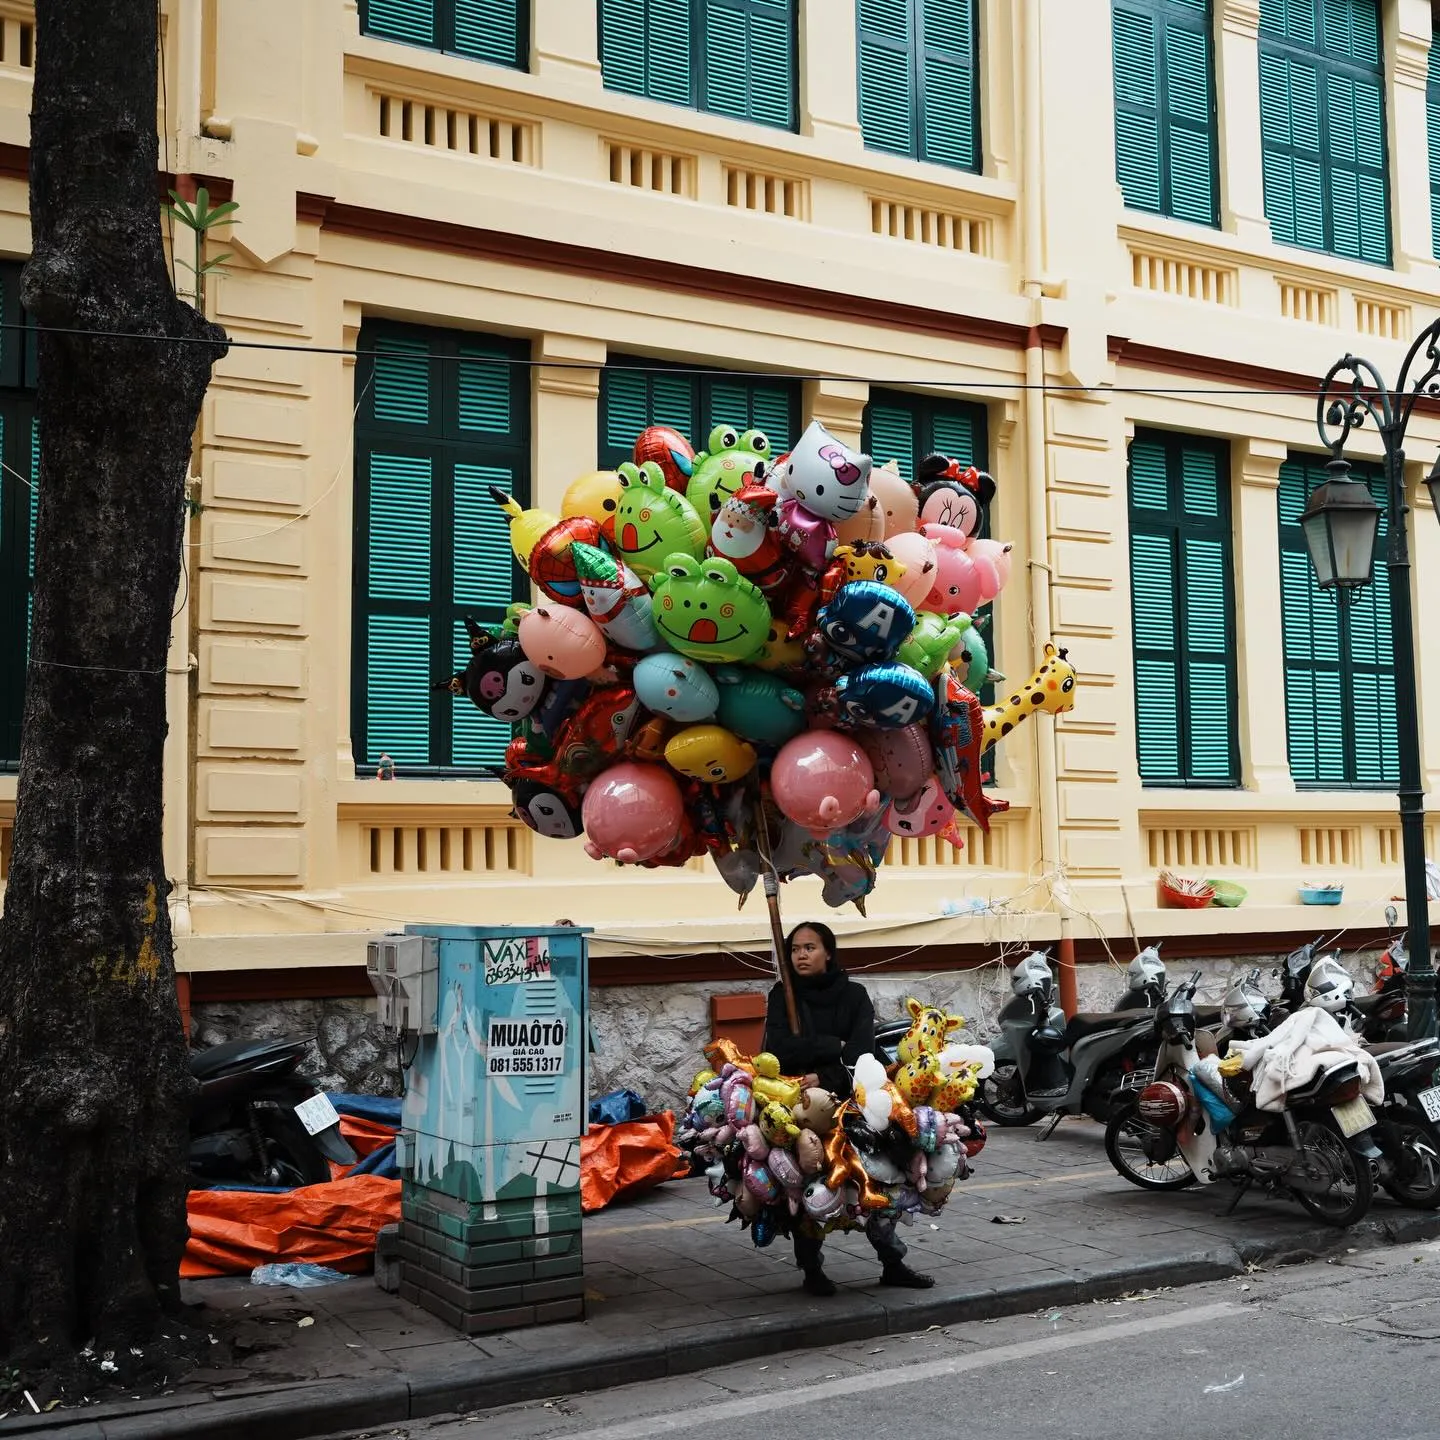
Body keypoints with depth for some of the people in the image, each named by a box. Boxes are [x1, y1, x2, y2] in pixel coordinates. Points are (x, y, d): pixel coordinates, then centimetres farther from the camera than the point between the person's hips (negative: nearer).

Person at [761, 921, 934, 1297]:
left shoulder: (854, 995, 4)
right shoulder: (783, 995, 3)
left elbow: (862, 1050, -10)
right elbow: (778, 1049, -11)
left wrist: (825, 1078, -23)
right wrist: (834, 1046, -13)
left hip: (850, 1098, 1)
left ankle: (892, 1262, 8)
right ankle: (811, 1268, 10)